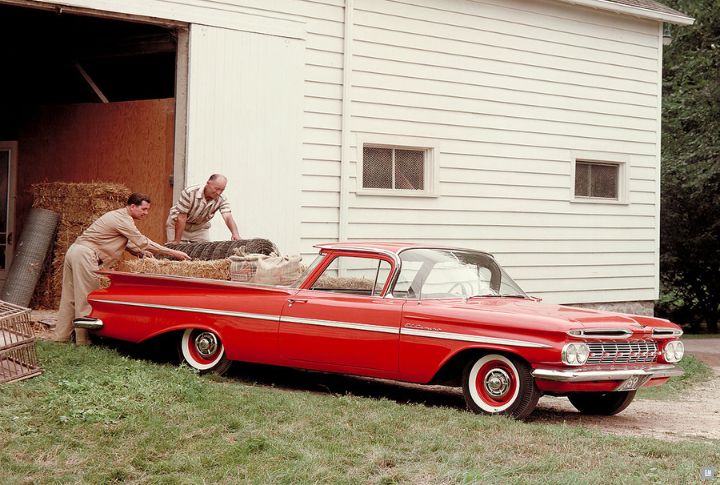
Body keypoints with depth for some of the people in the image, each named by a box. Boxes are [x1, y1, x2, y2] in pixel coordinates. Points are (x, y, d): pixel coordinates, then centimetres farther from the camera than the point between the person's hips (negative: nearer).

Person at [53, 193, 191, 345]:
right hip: (85, 254, -10)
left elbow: (129, 244, 27)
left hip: (74, 251, 10)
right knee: (86, 298, -5)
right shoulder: (123, 219, -11)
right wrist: (173, 253, -12)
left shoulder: (118, 216, 21)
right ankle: (83, 340, -3)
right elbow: (143, 242, -14)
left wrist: (148, 255, 16)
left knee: (70, 297, 12)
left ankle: (61, 336, 15)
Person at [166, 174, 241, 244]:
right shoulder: (190, 192, -31)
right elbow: (181, 218, -29)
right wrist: (177, 241, -28)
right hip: (177, 225, -3)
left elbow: (228, 217, -32)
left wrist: (235, 234, -53)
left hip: (200, 227, 3)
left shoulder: (221, 199, -20)